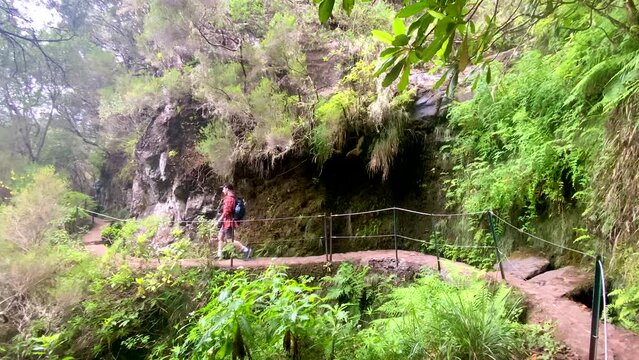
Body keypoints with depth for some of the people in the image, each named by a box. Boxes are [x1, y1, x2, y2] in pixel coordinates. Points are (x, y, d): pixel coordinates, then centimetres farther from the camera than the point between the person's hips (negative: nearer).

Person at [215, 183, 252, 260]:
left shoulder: (229, 198, -17)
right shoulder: (232, 197, 15)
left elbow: (226, 211, -22)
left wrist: (219, 220, -14)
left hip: (228, 222, -11)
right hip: (226, 222, 11)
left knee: (230, 240, -10)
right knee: (220, 236, 16)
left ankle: (246, 250, -11)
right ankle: (219, 255, 20)